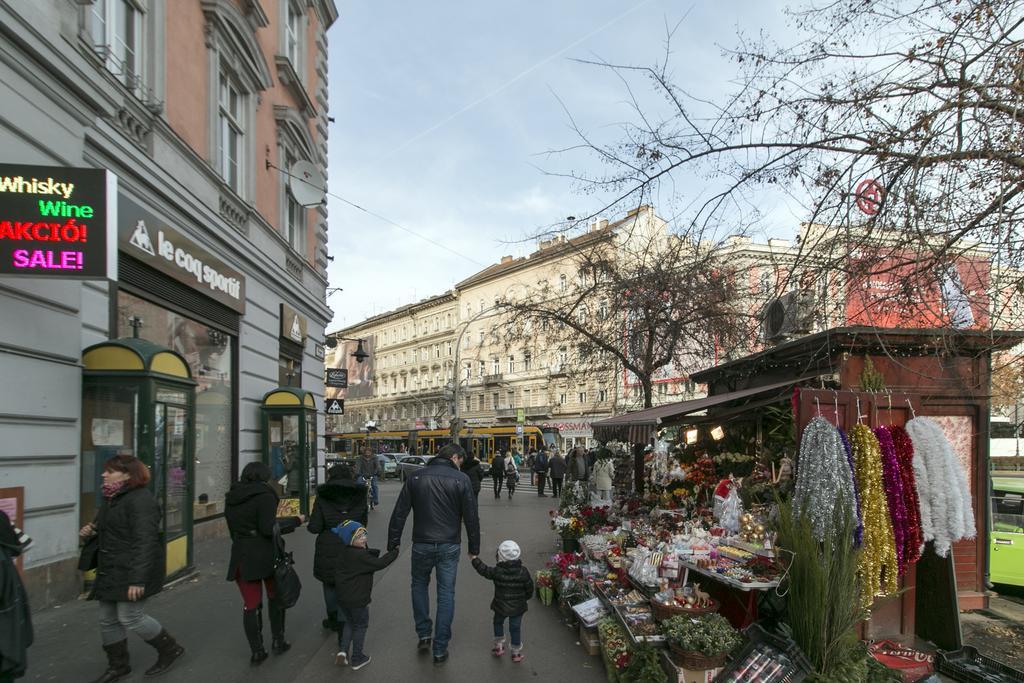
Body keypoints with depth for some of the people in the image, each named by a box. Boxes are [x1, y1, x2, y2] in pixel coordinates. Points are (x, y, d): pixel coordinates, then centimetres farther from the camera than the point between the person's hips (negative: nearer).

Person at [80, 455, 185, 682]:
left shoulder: (140, 500, -20)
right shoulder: (111, 498, 11)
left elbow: (144, 542, -25)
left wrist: (138, 579, -29)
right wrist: (92, 531, 4)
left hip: (131, 571, -10)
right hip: (111, 570, 10)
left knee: (130, 617, -5)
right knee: (107, 619, 14)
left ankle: (170, 649, 16)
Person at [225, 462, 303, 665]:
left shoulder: (231, 498, 7)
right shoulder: (264, 495, -14)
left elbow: (234, 529, 15)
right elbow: (268, 528, -21)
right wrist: (295, 521, -12)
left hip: (241, 557, 5)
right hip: (265, 555, -4)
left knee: (250, 604, 10)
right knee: (275, 597, 18)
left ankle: (257, 652, 14)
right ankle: (277, 641, 23)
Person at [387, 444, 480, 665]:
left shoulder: (416, 477, 0)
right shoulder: (461, 479, -7)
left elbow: (399, 513, 0)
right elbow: (471, 518, -5)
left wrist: (393, 544, 7)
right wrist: (474, 548, 5)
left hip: (422, 545, 2)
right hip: (449, 547, -2)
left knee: (419, 585, 25)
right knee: (446, 593, 9)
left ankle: (424, 635, 25)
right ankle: (440, 649, 12)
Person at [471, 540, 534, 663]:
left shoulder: (497, 572, -18)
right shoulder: (523, 572, -13)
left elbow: (484, 570, -4)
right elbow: (529, 588, -3)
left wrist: (474, 559, 9)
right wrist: (524, 598, 16)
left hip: (501, 607, -1)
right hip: (518, 607, 1)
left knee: (498, 623, 25)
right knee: (515, 628, 13)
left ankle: (499, 646, 31)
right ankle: (516, 652, 22)